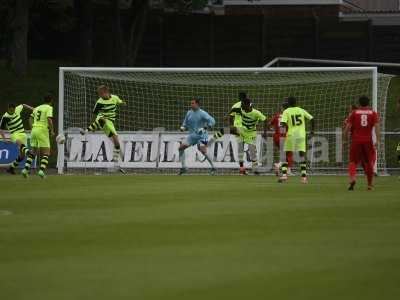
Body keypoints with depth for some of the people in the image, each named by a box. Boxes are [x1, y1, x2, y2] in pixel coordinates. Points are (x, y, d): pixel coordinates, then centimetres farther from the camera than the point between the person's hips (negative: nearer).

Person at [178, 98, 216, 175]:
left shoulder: (202, 113, -10)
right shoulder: (189, 113, 9)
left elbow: (212, 121, -17)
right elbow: (185, 123, 21)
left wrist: (204, 128, -29)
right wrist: (183, 128, -1)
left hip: (202, 135, -6)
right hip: (192, 135, 6)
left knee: (203, 151, -23)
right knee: (181, 147, -5)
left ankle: (213, 167, -8)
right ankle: (183, 167, 3)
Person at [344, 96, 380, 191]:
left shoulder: (354, 113, 4)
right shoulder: (373, 113, 6)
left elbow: (348, 126, 0)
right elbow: (377, 126, -5)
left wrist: (346, 135, 17)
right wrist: (378, 140, -8)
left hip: (356, 140, -1)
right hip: (368, 140, 1)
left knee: (353, 161, 2)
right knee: (368, 162, 12)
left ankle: (352, 178, -25)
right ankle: (370, 184, 17)